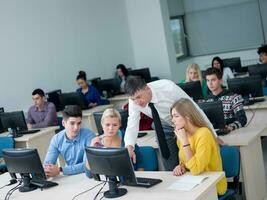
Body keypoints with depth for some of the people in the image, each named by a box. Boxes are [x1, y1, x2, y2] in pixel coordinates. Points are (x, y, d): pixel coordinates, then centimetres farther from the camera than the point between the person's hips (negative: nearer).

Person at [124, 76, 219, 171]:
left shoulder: (168, 88, -34)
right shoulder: (134, 101, -23)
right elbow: (132, 125, -16)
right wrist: (129, 145, -37)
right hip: (165, 127, 3)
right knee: (170, 169, 1)